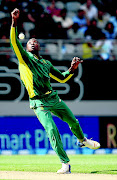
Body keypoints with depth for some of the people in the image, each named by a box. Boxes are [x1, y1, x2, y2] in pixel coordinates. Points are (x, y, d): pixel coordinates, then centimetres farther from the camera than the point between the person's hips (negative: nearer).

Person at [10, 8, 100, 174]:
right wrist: (14, 22, -24)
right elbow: (14, 41, -12)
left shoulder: (46, 63, 17)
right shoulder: (24, 57, 4)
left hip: (53, 98, 5)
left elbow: (62, 78, 22)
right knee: (51, 130, -18)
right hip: (39, 103, -5)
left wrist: (72, 69, 4)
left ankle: (82, 140, 50)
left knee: (73, 121, 19)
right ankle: (65, 163, -13)